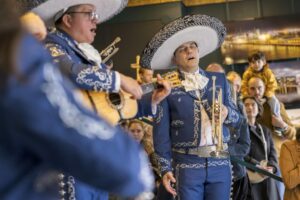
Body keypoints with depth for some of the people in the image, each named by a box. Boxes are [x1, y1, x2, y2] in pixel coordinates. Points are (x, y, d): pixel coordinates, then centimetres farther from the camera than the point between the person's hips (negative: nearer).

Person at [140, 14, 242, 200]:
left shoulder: (219, 79, 12)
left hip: (220, 163, 3)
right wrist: (166, 168, -6)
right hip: (187, 165, -3)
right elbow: (161, 131, 0)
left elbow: (237, 119, 14)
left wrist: (227, 113, -8)